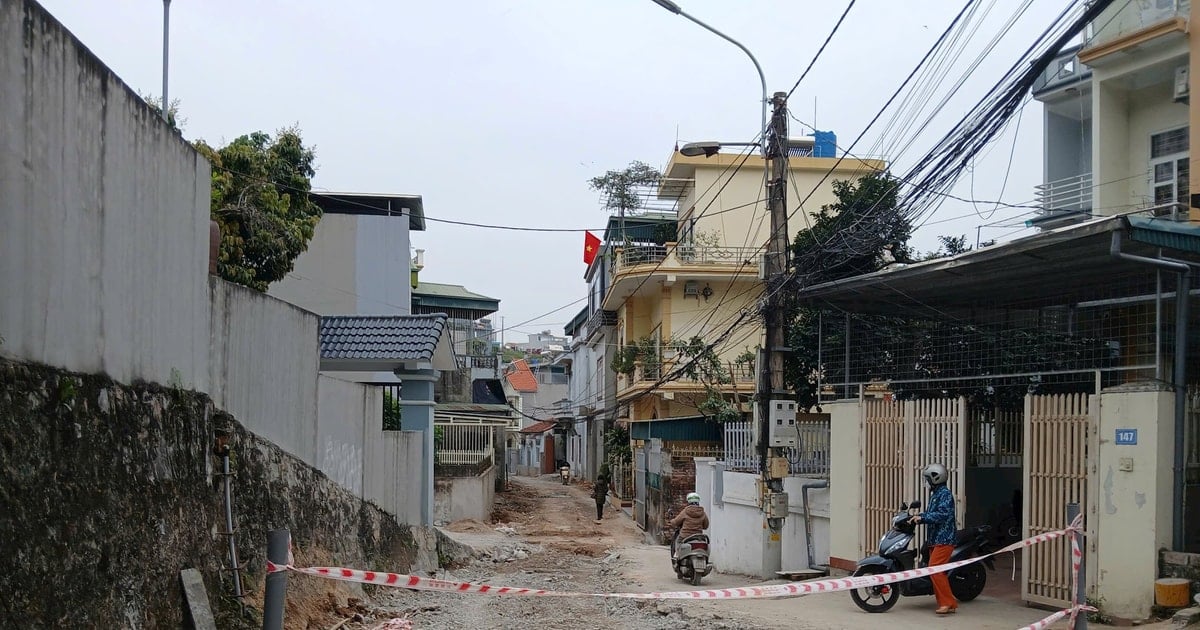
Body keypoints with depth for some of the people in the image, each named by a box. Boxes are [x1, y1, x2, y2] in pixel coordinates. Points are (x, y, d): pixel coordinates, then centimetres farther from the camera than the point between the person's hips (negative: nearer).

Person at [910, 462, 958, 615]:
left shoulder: (945, 494, -11)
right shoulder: (934, 494, 19)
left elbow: (942, 514, -23)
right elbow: (930, 513, 22)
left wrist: (922, 518, -22)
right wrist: (918, 516, 5)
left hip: (944, 539, -10)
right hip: (935, 539, 10)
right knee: (936, 571, 8)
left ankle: (948, 602, -13)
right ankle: (946, 604, 12)